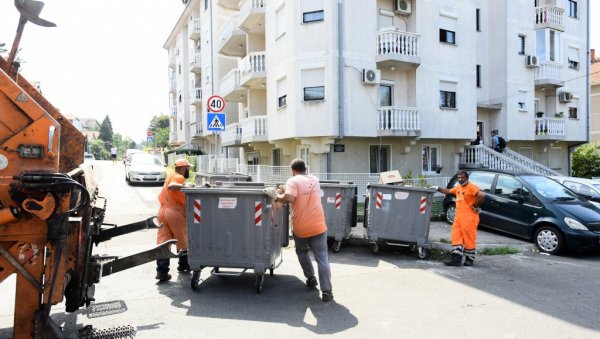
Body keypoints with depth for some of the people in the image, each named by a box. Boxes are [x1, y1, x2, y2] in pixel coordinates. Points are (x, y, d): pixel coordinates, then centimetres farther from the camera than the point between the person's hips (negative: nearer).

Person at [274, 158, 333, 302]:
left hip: (301, 228, -3)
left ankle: (311, 278, 29)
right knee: (322, 259, 2)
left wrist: (278, 196, -4)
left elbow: (289, 198, -23)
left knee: (301, 252, 25)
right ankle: (326, 291, -2)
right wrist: (287, 190, 26)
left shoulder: (293, 181, -8)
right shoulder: (315, 180, 11)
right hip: (318, 226, 3)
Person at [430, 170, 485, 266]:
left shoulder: (471, 187, -11)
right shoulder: (458, 187, 16)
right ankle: (456, 258, 5)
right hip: (458, 217, 9)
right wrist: (438, 189, 25)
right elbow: (448, 191, 32)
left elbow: (482, 196, -24)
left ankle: (469, 259, 12)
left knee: (469, 239, 1)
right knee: (456, 237, 4)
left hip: (469, 218, -8)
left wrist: (475, 206, -15)